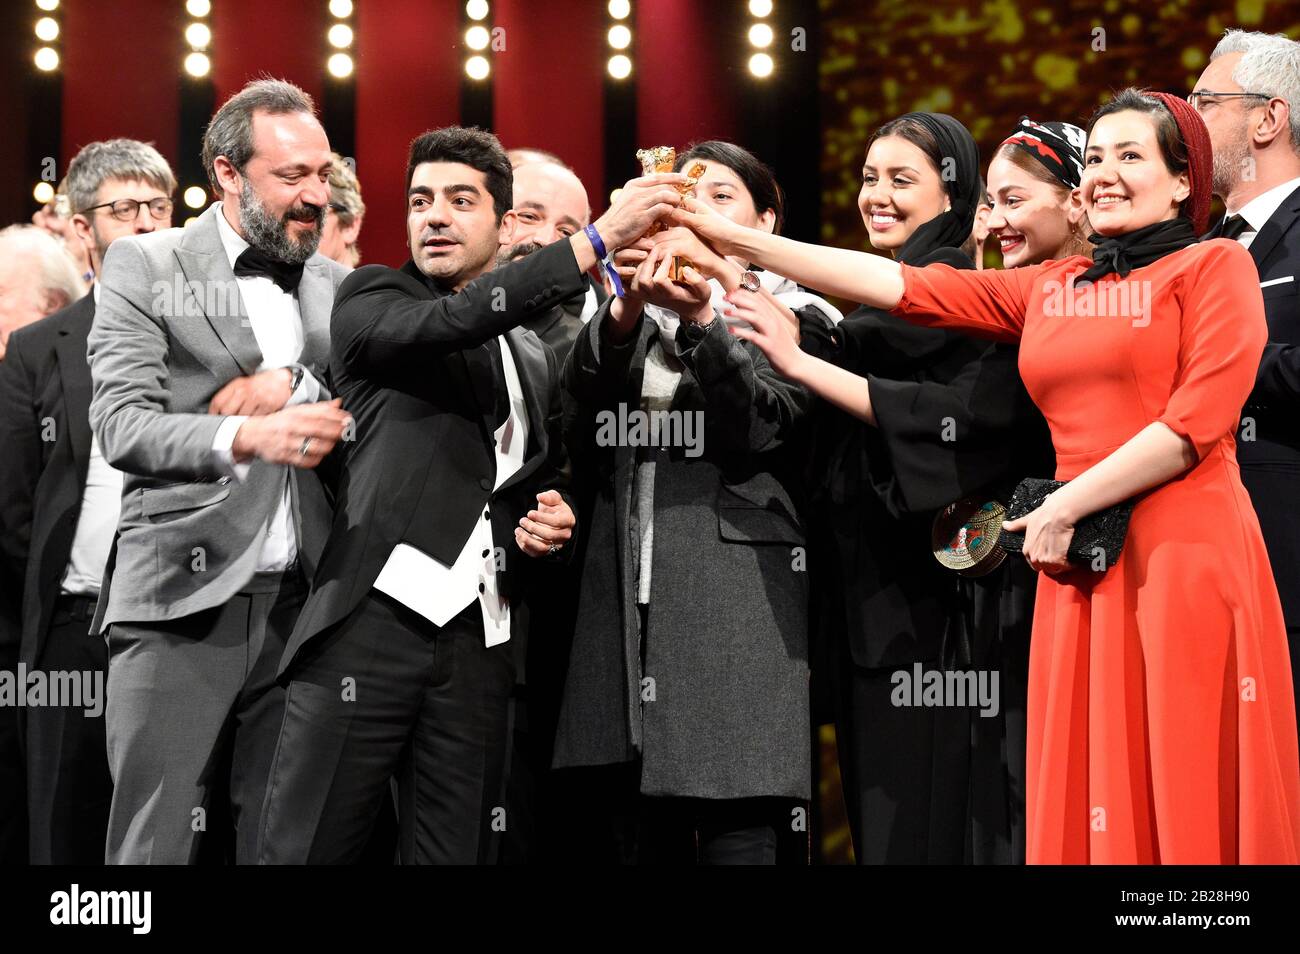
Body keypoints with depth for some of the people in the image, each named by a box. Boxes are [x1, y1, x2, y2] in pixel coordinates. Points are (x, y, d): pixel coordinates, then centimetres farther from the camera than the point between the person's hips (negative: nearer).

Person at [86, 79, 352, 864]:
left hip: (303, 606, 4)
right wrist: (248, 436, -28)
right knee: (156, 846, -5)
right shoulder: (145, 267, 1)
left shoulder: (339, 289, 16)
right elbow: (122, 426, -11)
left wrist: (293, 386, -10)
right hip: (183, 600, -4)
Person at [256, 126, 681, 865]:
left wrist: (554, 526, 7)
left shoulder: (536, 360, 22)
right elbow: (450, 324, -14)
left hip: (480, 643, 5)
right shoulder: (373, 300, 7)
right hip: (373, 620, -5)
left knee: (456, 851, 2)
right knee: (308, 848, -8)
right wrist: (597, 240, -19)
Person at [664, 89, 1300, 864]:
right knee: (1089, 806, 3)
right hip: (1086, 569, 5)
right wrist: (728, 237, 8)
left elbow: (1199, 420, -9)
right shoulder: (1049, 290, 18)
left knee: (1193, 799, -4)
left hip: (1187, 558, -5)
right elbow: (900, 286, 13)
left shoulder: (1215, 267, 2)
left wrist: (1067, 505, -8)